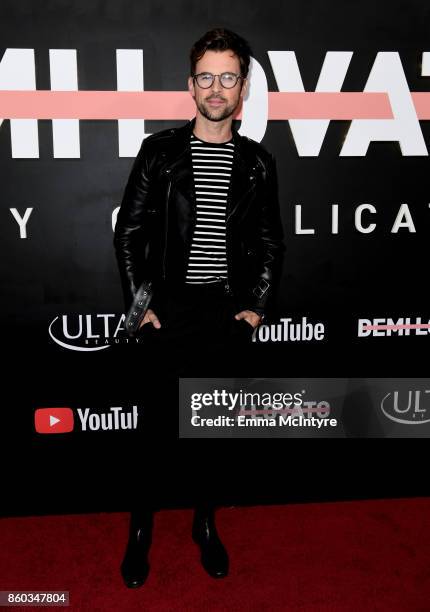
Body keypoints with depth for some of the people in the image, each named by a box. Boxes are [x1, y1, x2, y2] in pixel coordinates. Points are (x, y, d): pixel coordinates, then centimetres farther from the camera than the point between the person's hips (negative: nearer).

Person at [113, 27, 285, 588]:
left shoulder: (258, 163, 6)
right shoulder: (159, 151, 1)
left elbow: (271, 244, 9)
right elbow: (128, 232, 1)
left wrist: (257, 307, -1)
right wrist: (140, 304, -5)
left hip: (229, 315, 2)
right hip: (169, 311, -1)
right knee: (161, 426, 4)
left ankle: (206, 523, 32)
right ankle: (141, 528, 26)